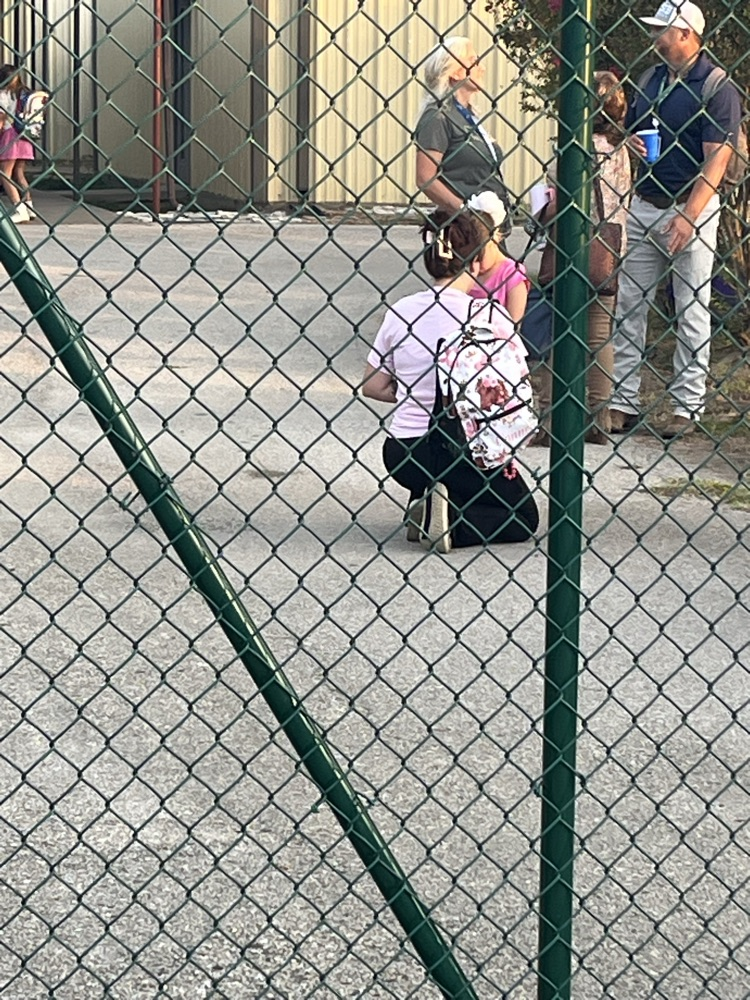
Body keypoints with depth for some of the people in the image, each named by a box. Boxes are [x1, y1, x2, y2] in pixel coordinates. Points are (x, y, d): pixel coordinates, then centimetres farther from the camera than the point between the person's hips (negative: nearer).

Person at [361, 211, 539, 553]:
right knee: (524, 518, 17)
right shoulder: (488, 315, -11)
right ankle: (452, 523, -10)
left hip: (402, 454, 5)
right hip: (464, 452, -5)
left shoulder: (401, 312, 0)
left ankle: (424, 505, 7)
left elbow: (372, 387, 6)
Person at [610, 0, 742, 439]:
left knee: (692, 311, 0)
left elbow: (717, 158, -16)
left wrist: (689, 215, -23)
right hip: (644, 205, 7)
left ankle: (689, 406, 5)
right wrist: (633, 141, -1)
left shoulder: (716, 86, -10)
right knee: (629, 306, 6)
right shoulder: (653, 80, 12)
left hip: (690, 208, -7)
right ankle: (624, 403, 10)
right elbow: (631, 129, 25)